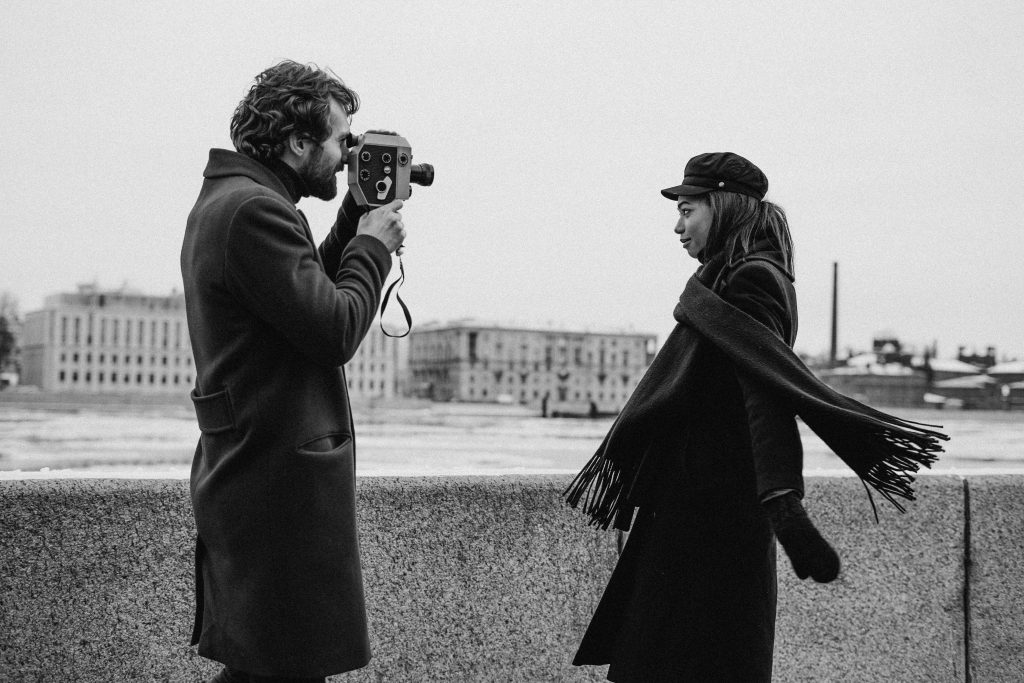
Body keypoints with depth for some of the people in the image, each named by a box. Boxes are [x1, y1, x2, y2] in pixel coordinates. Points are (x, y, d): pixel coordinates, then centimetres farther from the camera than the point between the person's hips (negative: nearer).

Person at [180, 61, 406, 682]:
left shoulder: (223, 202, 16)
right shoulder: (255, 210, -18)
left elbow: (310, 292, 20)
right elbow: (336, 331, -20)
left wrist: (355, 222, 11)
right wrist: (373, 245, -5)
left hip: (245, 477, 11)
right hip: (281, 484, -11)